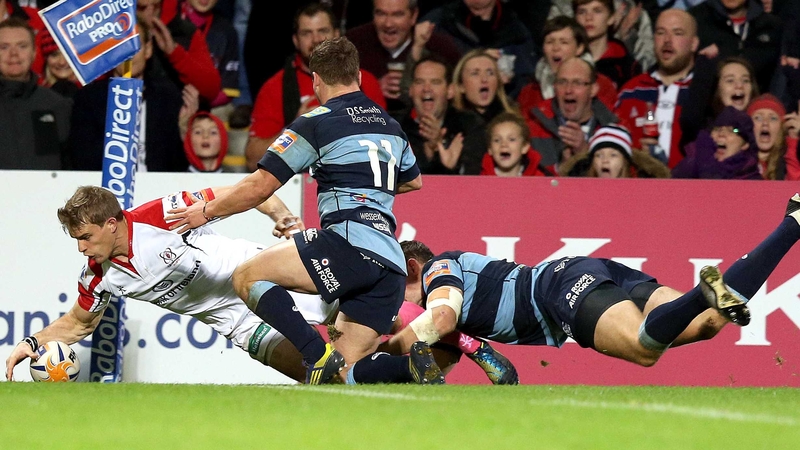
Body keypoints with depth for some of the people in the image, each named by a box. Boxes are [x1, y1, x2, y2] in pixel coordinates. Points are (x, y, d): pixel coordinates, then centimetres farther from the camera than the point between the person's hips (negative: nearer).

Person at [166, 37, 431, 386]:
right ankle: (412, 364, -20)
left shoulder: (317, 122, 1)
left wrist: (206, 211, 16)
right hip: (391, 262, 7)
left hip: (350, 242, -7)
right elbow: (413, 181, 42)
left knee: (247, 277, 0)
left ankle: (320, 356, -19)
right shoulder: (391, 126, 23)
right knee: (346, 372, 10)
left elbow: (260, 187, 2)